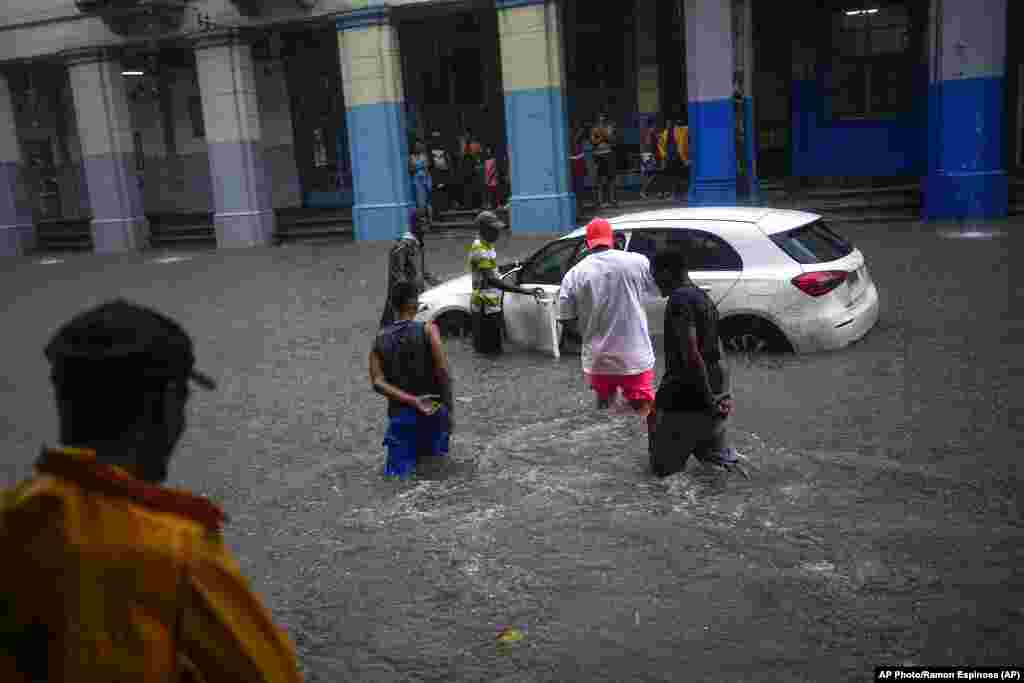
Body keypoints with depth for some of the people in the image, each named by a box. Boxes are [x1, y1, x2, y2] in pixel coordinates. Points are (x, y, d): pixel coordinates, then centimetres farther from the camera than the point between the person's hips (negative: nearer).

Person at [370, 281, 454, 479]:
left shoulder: (380, 339, 0)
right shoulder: (428, 330, -12)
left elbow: (377, 383, -10)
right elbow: (443, 372, -19)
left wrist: (413, 401, -15)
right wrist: (448, 404, -7)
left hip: (400, 413, 2)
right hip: (434, 410, -2)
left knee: (397, 471, 16)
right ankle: (427, 448, 12)